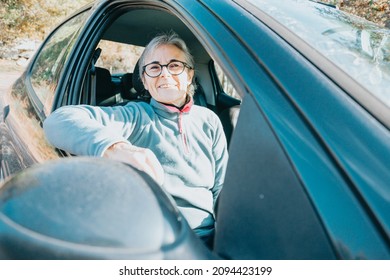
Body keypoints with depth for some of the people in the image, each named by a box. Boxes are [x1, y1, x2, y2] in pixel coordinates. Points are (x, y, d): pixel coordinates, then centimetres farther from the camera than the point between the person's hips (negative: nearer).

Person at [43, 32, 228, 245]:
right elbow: (59, 121, -14)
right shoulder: (136, 116, 1)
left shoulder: (209, 121, 12)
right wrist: (114, 148, -33)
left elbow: (222, 188, 13)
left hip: (206, 241, 3)